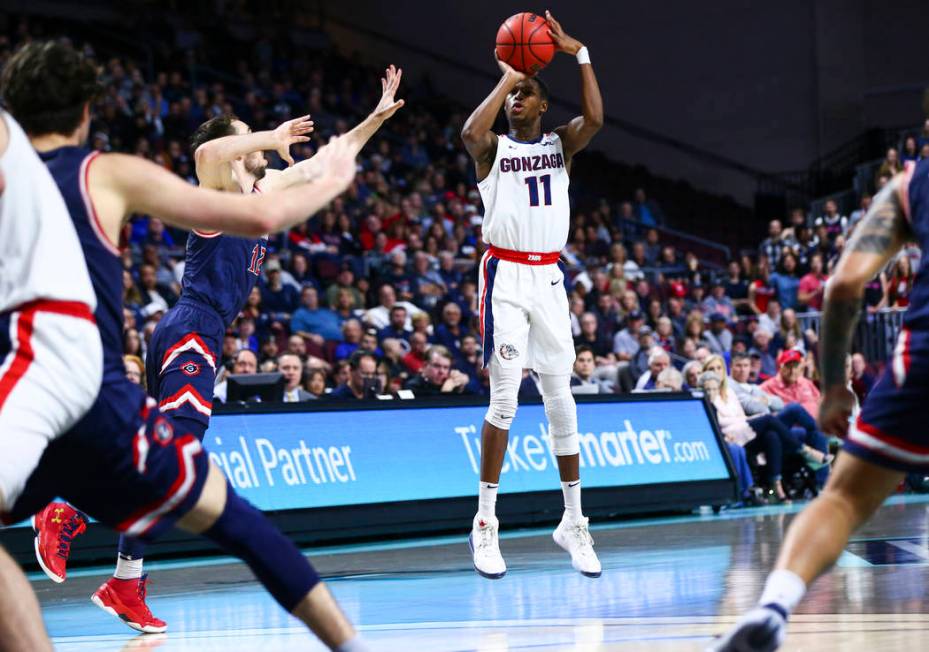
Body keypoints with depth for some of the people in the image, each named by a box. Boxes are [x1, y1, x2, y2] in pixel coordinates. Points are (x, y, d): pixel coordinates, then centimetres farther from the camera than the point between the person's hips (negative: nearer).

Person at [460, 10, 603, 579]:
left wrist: (579, 53, -14)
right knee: (505, 398, -9)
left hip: (549, 279, 3)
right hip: (505, 277, -3)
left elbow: (595, 118, -12)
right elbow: (472, 132, -22)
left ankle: (574, 520, 11)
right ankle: (486, 523, -3)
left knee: (561, 397, 4)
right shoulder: (493, 148, 3)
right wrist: (507, 78, -14)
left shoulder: (561, 144, 10)